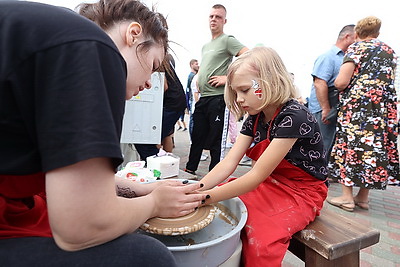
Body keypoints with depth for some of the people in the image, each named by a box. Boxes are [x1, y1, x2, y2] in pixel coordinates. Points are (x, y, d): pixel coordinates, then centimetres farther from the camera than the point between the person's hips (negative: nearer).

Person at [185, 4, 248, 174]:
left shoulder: (227, 40, -1)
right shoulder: (205, 46, 23)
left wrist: (228, 77, -17)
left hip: (217, 97, -8)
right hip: (203, 98, 8)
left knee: (214, 139, -3)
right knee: (197, 136, 13)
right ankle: (190, 169, 26)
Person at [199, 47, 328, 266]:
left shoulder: (293, 116, -25)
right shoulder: (255, 118, 0)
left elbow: (258, 175, -28)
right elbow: (229, 163, -8)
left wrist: (206, 197, -30)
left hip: (301, 193, -7)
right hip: (270, 185, 7)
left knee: (260, 239, -30)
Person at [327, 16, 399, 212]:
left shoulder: (356, 48, -1)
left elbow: (341, 82, -12)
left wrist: (336, 84, 8)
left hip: (357, 105, -6)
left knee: (350, 144, -1)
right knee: (376, 146, 8)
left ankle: (347, 197, 2)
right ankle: (363, 197, 17)